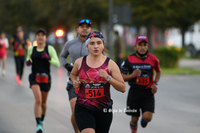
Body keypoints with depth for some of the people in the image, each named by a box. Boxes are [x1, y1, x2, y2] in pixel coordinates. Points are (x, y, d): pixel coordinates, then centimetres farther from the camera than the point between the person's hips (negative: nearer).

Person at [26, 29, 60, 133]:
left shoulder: (50, 49, -2)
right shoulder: (31, 49, 6)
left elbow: (57, 63, -6)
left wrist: (48, 58, -22)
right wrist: (28, 62, 2)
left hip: (46, 77, 0)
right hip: (34, 77, 0)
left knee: (43, 102, 14)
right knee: (38, 99, -21)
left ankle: (42, 120, 43)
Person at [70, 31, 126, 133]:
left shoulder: (110, 64, -3)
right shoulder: (80, 62, 2)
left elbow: (122, 88, -5)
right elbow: (73, 74, 26)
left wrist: (108, 78, -18)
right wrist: (75, 82, 4)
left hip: (104, 110, 1)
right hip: (83, 109, -1)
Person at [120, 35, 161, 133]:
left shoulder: (153, 59, 0)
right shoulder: (129, 60, -4)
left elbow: (158, 72, 19)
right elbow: (122, 77, -1)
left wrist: (155, 83, 3)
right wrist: (132, 75, -20)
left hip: (148, 92, 0)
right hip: (134, 92, 0)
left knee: (147, 117, -15)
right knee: (134, 120, 5)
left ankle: (144, 120, 23)